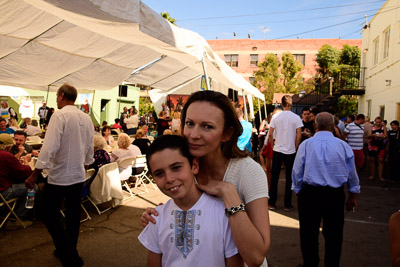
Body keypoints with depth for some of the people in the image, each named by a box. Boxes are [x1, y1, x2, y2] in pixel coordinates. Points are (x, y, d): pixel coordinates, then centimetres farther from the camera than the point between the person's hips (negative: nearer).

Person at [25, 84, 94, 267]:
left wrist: (35, 174, -16)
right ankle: (70, 251, 34)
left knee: (51, 216, 6)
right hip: (79, 176, 7)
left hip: (59, 176, -7)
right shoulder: (86, 118, 5)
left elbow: (50, 147, -21)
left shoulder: (59, 115, -15)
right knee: (73, 215, 17)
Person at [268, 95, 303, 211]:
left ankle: (272, 203, 15)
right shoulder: (296, 118, -5)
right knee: (289, 178, 9)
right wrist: (295, 148, 6)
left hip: (277, 150, 1)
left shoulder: (275, 116, -3)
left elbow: (270, 134, -3)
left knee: (274, 177, 10)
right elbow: (299, 136, -7)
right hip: (290, 151, -1)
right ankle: (287, 205, 16)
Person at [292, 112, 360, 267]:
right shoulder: (343, 145, 0)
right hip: (335, 195, 2)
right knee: (333, 234, 15)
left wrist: (298, 193, 11)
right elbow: (352, 174, 8)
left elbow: (297, 173, -2)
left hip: (309, 193, -1)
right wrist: (352, 196, 21)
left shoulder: (305, 145, -5)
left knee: (309, 233, 12)